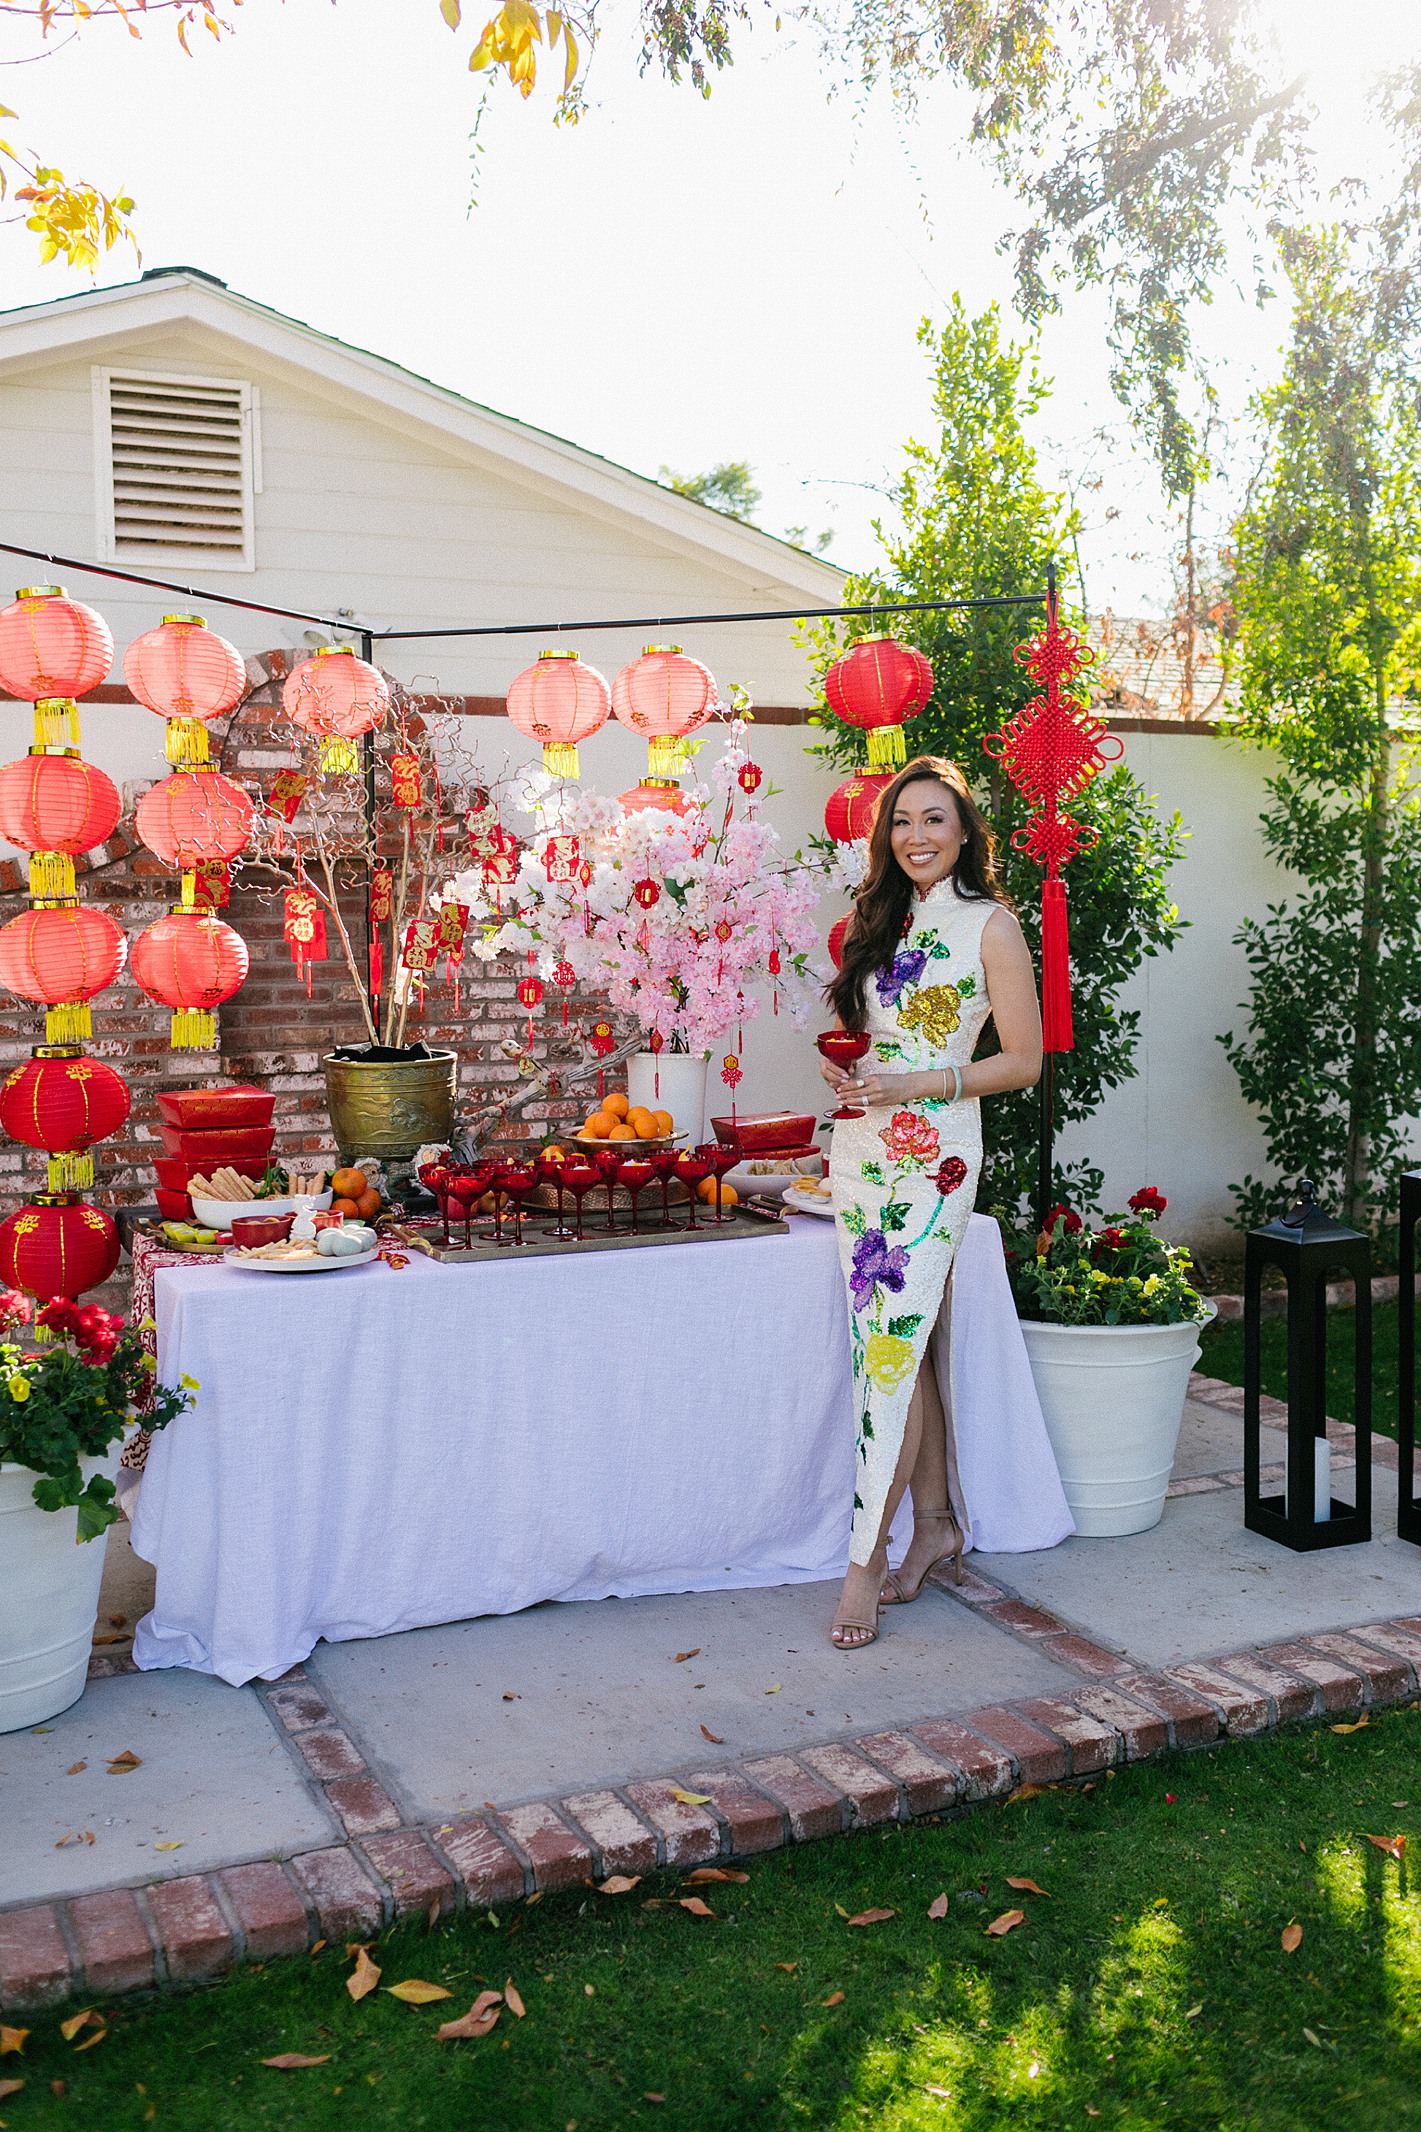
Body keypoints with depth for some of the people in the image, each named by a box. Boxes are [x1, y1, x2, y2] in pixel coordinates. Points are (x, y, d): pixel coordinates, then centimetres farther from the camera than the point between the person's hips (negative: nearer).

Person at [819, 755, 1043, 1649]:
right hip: (860, 1148, 6)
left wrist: (918, 1083, -16)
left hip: (933, 1151, -6)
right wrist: (840, 1068, 1)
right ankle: (937, 1521, 23)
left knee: (892, 1349, -8)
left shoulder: (991, 925, -3)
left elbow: (1024, 1060, -5)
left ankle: (867, 1560, -1)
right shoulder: (881, 921, 15)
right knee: (902, 1347, 9)